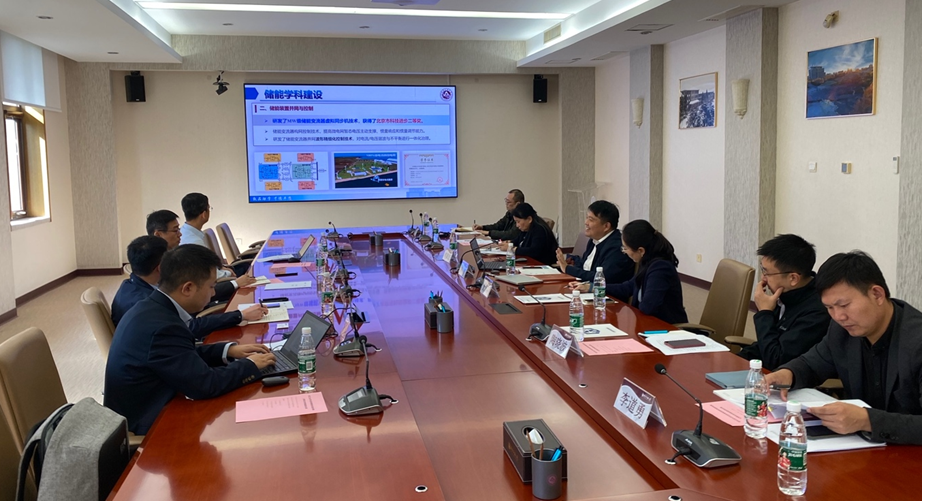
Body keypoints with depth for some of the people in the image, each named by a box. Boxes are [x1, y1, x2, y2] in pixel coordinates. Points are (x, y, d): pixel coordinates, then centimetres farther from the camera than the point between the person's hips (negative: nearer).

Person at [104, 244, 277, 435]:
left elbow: (186, 354, 14)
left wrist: (227, 350, 4)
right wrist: (250, 365, -13)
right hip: (145, 426, -8)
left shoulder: (152, 308, 0)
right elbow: (206, 384, -27)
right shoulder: (163, 327, -29)